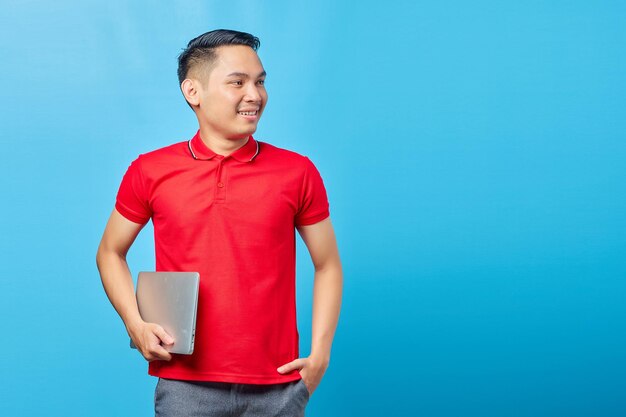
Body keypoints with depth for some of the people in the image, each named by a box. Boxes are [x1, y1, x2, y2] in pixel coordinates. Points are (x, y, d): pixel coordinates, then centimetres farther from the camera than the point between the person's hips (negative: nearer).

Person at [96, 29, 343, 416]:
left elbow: (328, 266, 8)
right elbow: (110, 253, 12)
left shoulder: (298, 173, 1)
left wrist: (320, 356, -1)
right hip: (185, 382, 0)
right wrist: (136, 325, -2)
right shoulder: (150, 172, 1)